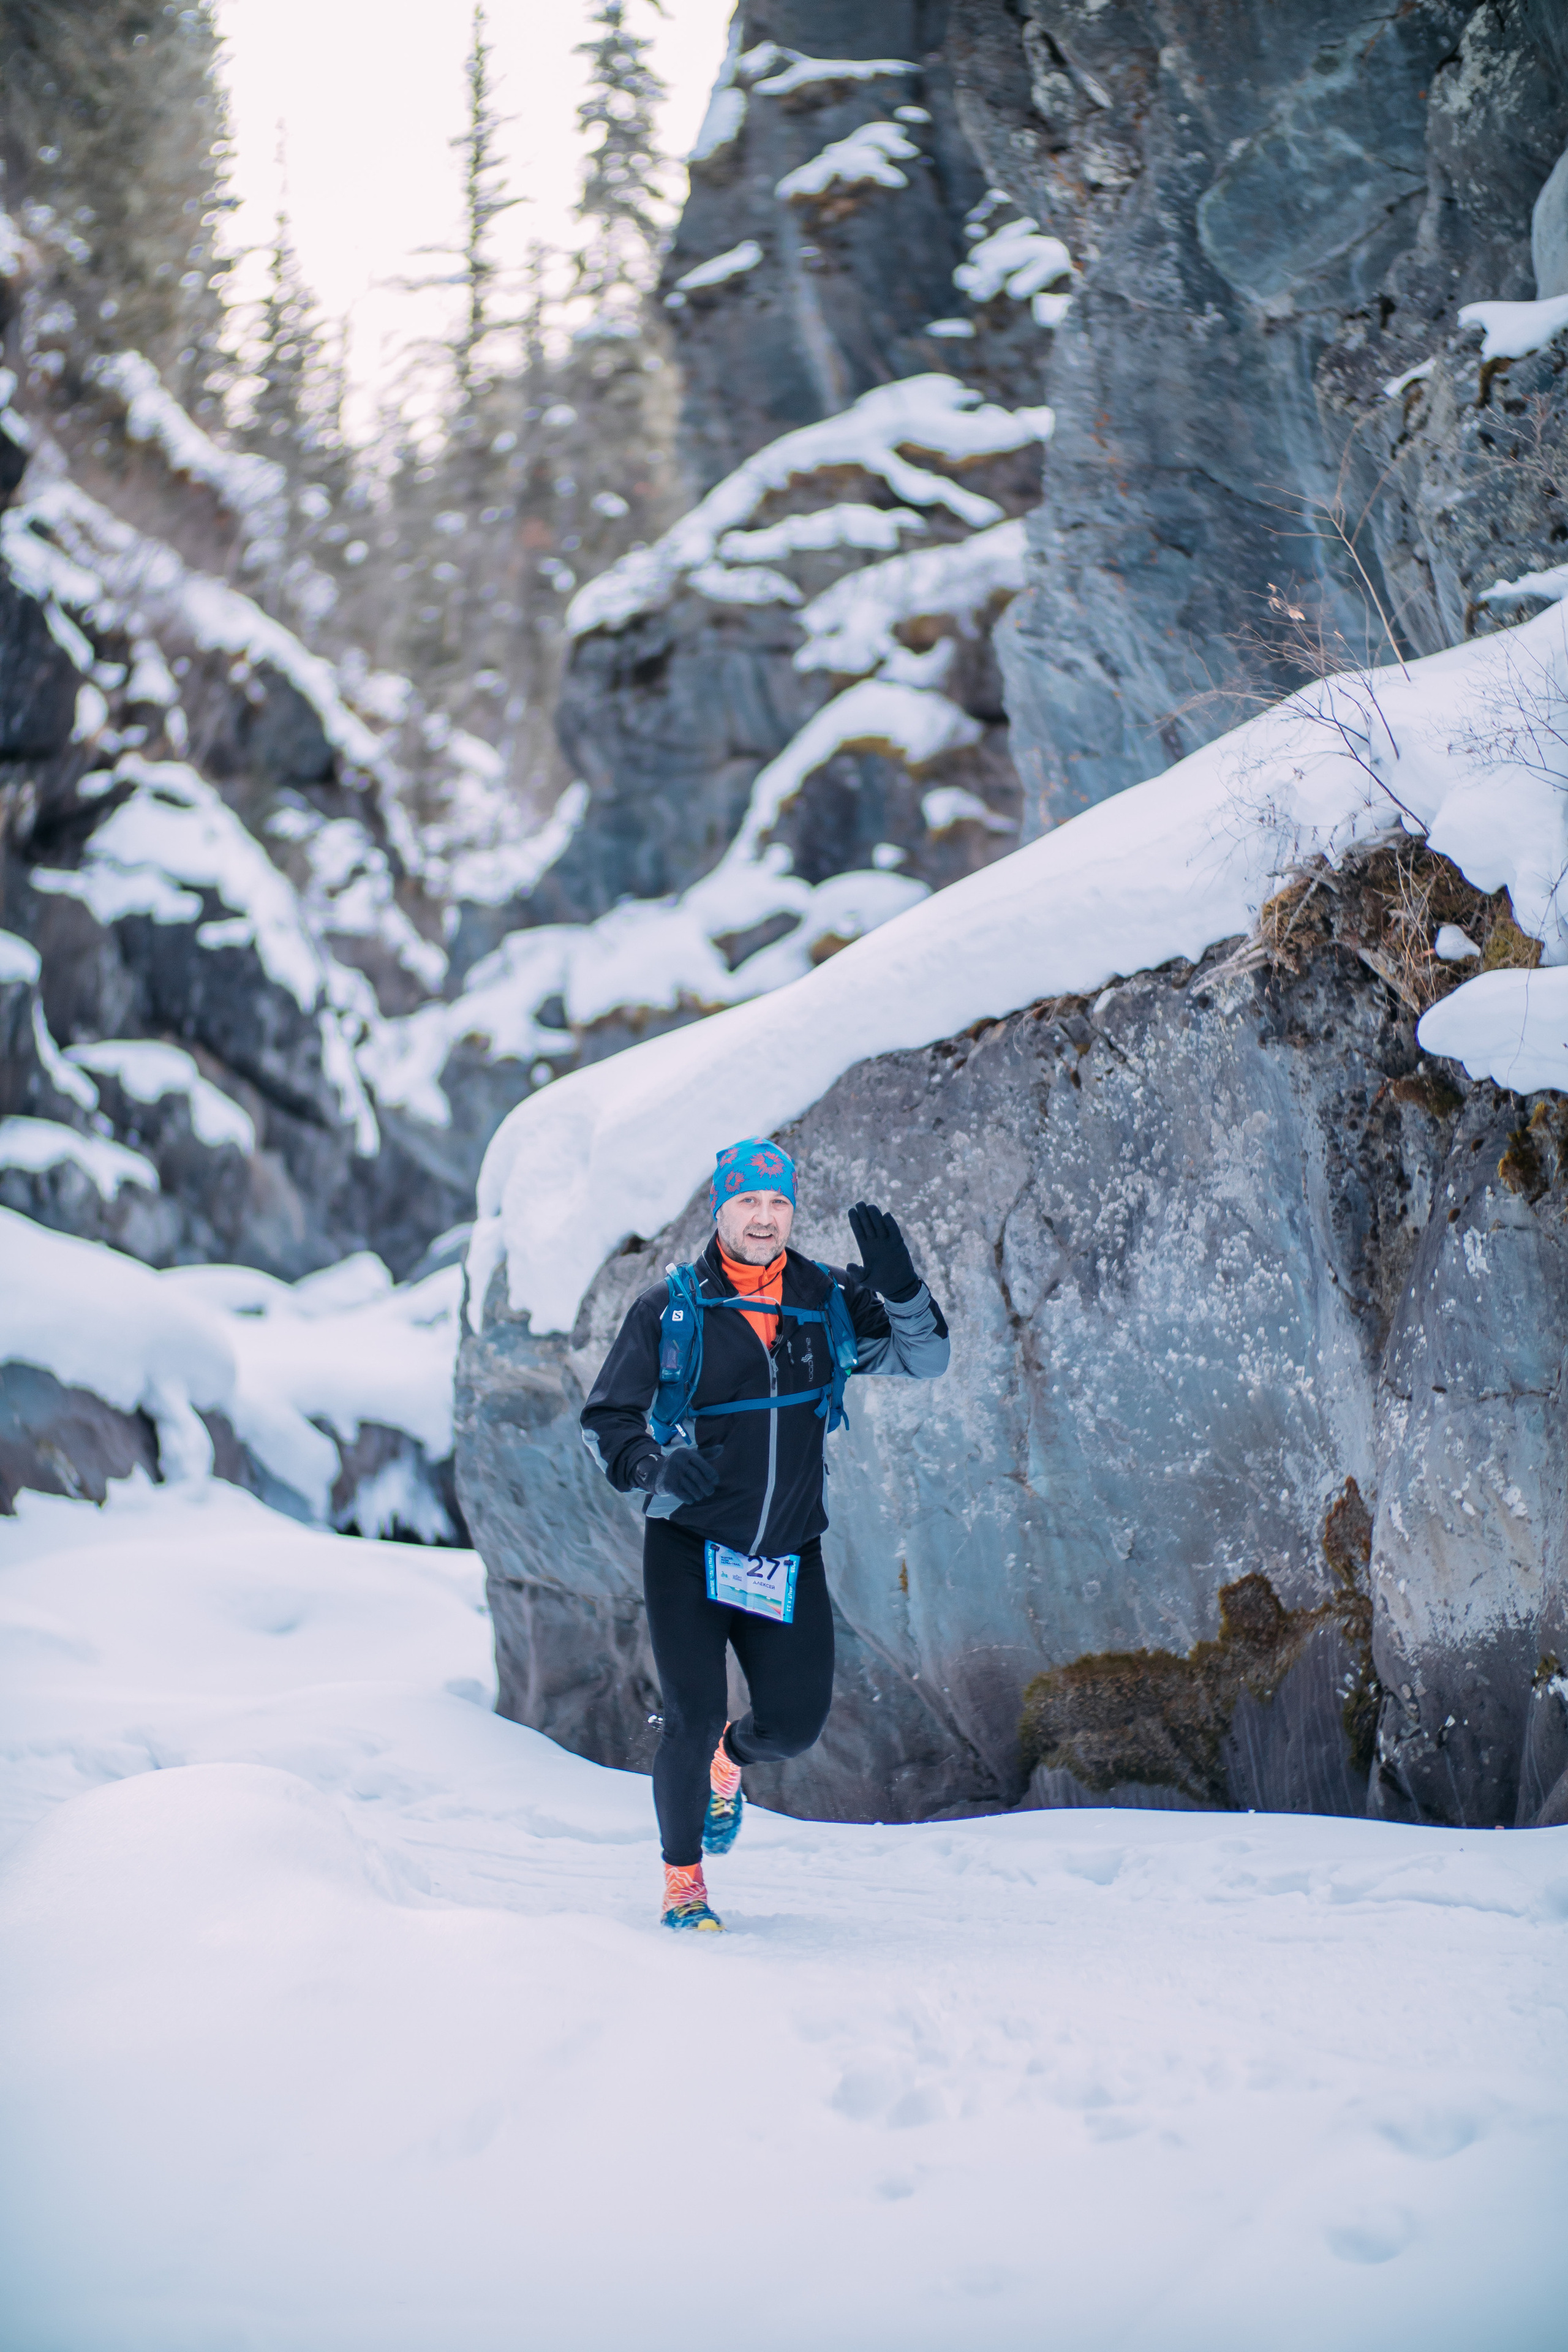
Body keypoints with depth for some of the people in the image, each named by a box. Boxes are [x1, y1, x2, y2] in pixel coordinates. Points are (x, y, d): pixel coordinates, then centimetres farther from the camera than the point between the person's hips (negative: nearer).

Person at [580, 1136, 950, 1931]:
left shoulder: (827, 1300, 2)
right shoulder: (669, 1307, -5)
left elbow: (924, 1359, 1)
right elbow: (605, 1421, -2)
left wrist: (899, 1285, -17)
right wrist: (655, 1468, -23)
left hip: (789, 1559, 3)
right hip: (689, 1547, -3)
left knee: (796, 1724, 2)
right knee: (693, 1720, -8)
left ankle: (729, 1761, 40)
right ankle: (682, 1879, 16)